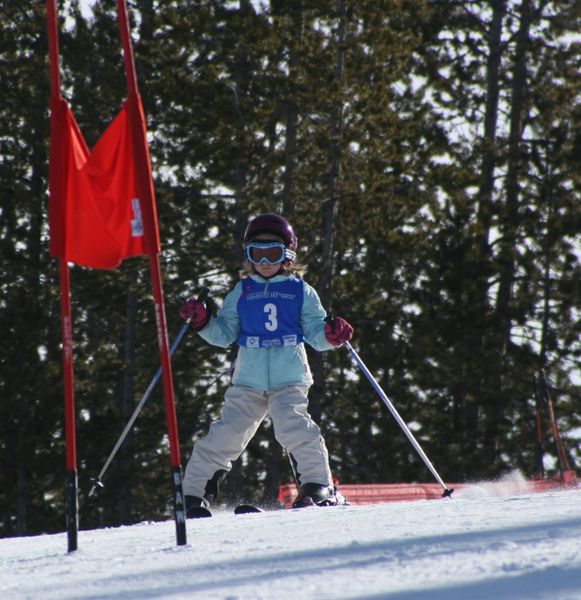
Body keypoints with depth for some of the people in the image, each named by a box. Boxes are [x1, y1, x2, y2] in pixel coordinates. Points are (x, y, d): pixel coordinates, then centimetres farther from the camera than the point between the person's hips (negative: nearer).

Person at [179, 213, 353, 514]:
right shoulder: (242, 292, 14)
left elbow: (315, 333, 8)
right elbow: (225, 334, 13)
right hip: (247, 382, 2)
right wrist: (204, 322, -4)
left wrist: (331, 334, -14)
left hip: (290, 380, -2)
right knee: (224, 435, -4)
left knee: (294, 428, -23)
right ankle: (194, 494, 3)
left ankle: (319, 486, -15)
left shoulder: (301, 291, 9)